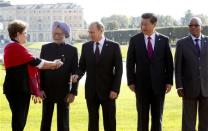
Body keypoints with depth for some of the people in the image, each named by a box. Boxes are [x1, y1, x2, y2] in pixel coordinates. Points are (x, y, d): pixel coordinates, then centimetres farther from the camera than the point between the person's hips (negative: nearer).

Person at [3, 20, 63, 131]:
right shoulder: (16, 47, -15)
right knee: (19, 119, -7)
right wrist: (54, 64, 1)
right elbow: (35, 62, -14)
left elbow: (29, 64, 17)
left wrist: (52, 66, 12)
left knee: (20, 119, 12)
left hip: (17, 88, 10)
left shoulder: (11, 47, 17)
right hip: (17, 89, -10)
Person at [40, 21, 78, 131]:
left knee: (63, 122, 5)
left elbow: (75, 72, -1)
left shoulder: (72, 50, 0)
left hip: (64, 91, -1)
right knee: (46, 120, 7)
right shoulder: (45, 48, 4)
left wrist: (73, 92, -5)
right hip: (47, 90, 2)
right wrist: (40, 88, -2)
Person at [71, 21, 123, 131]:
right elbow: (82, 66, 10)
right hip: (91, 90, 3)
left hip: (108, 90, -3)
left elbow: (118, 69, -5)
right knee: (92, 121, 6)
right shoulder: (86, 46, 7)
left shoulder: (114, 46, -3)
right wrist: (77, 75, -13)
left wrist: (115, 89, -11)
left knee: (109, 121, 3)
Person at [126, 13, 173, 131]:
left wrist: (169, 81, -1)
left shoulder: (164, 40, 1)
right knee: (142, 117, 4)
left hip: (159, 84, 1)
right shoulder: (135, 40, 0)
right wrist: (131, 81, -4)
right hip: (142, 84, 0)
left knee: (157, 116, 7)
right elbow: (130, 63, 2)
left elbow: (169, 62, 3)